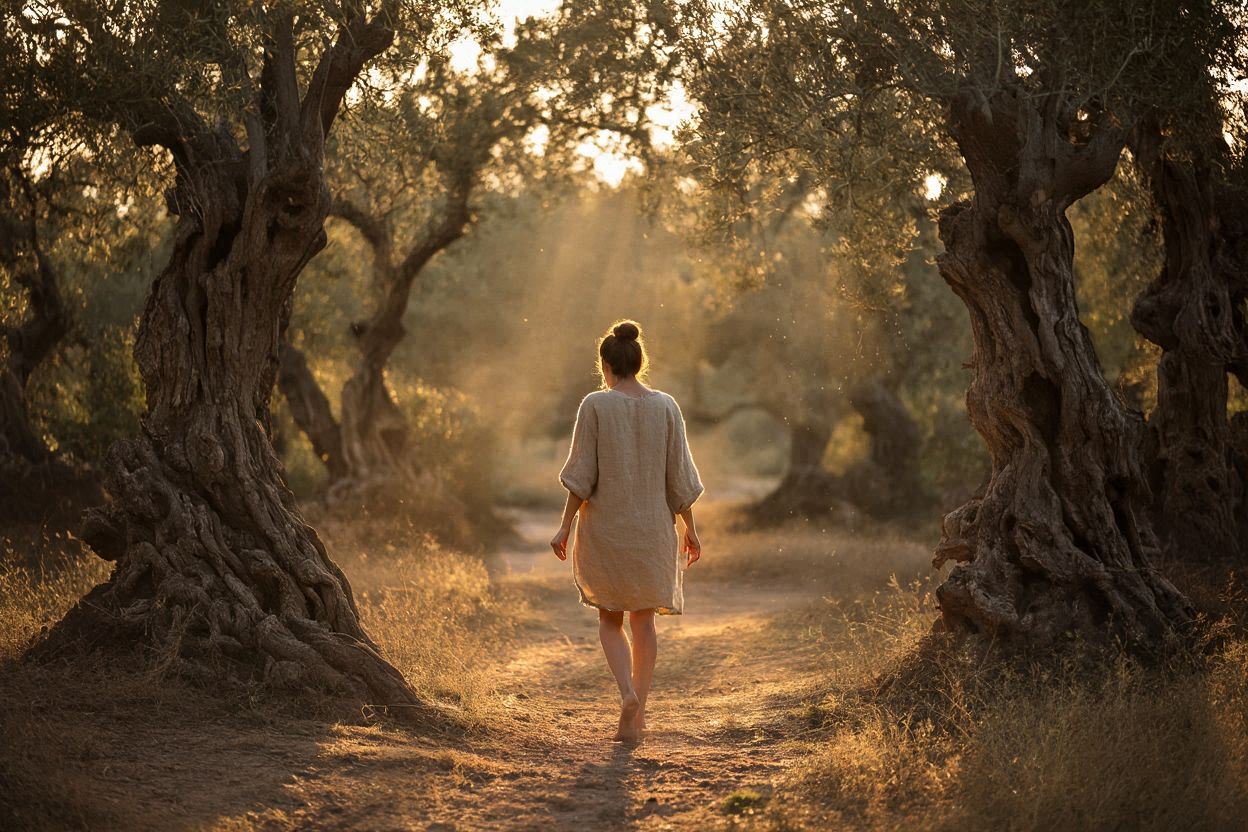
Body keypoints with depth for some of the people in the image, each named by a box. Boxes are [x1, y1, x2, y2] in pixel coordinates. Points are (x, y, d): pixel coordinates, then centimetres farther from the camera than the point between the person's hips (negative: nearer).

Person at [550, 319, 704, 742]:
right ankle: (636, 716, 12)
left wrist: (566, 527, -3)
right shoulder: (666, 406, -1)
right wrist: (690, 529, 9)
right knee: (644, 620, 12)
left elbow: (582, 474, -9)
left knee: (610, 619, 13)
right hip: (653, 528, 2)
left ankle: (627, 691, -11)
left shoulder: (594, 405, -8)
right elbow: (679, 476, 0)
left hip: (605, 525, -2)